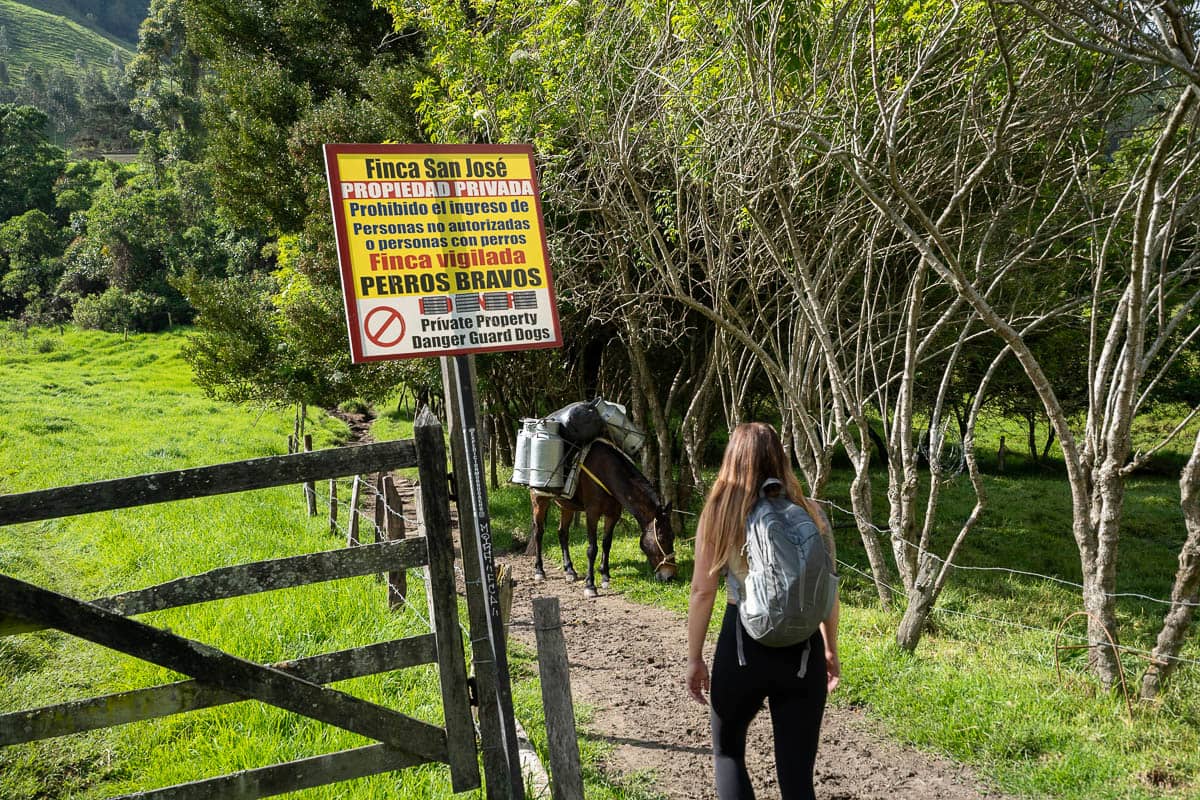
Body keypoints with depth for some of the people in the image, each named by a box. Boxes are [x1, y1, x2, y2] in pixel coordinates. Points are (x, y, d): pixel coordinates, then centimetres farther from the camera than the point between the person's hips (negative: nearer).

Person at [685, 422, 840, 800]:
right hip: (802, 648, 2)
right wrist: (831, 650, 18)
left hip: (743, 645, -1)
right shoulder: (810, 512, 1)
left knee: (727, 751, 22)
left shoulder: (719, 512, -4)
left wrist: (694, 658, 4)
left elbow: (702, 592, -5)